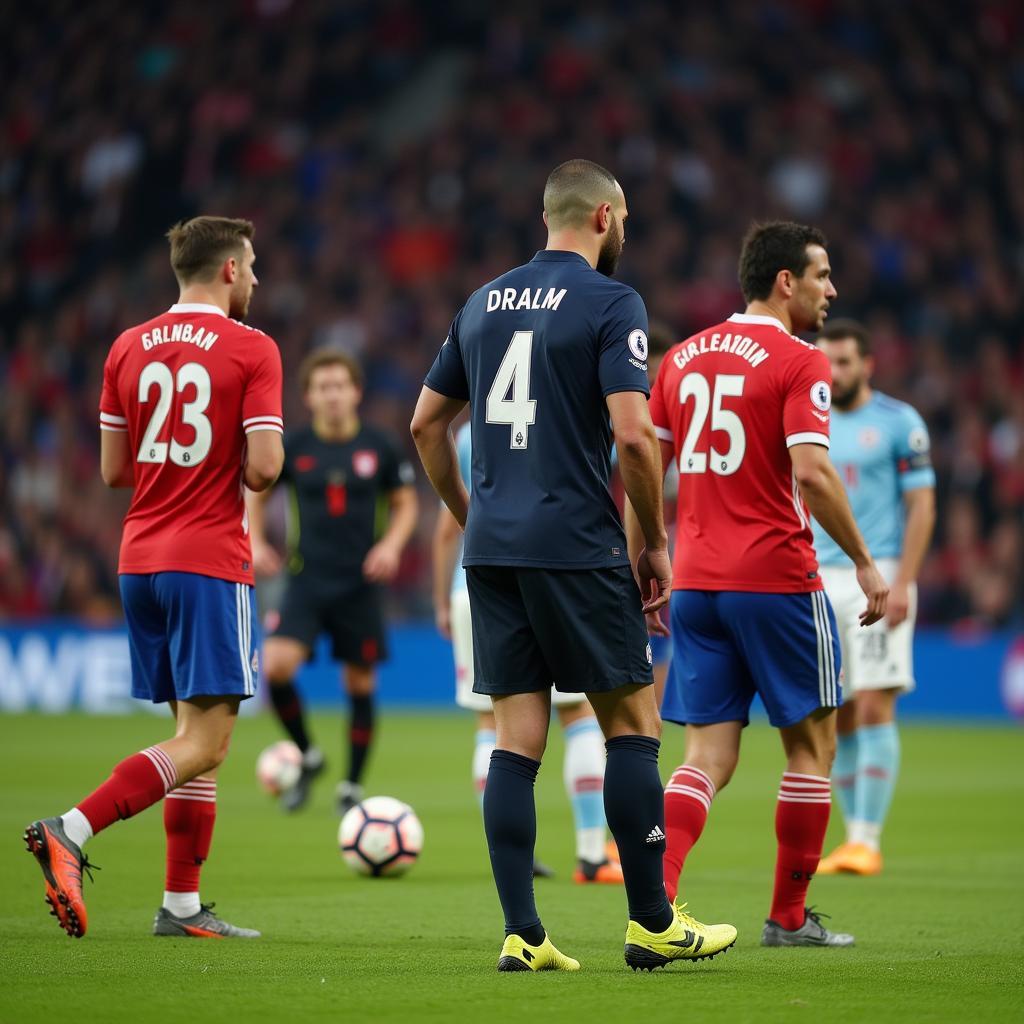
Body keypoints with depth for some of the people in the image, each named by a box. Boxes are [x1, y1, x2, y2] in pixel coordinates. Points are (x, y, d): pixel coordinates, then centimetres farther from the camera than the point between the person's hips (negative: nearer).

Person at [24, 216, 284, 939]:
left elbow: (114, 470, 10)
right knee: (206, 742, -7)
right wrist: (248, 468, 9)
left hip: (140, 559, 7)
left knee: (194, 730, 13)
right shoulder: (252, 350, -6)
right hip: (211, 561, -7)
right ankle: (71, 831, -22)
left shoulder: (129, 349, 10)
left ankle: (183, 904, 9)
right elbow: (263, 468, -14)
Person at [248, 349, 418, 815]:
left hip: (360, 585, 0)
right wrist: (256, 542, 0)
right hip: (307, 580, 0)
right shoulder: (292, 447, -1)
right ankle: (307, 757, 3)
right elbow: (257, 492, 15)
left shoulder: (380, 447, -1)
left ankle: (352, 786, 19)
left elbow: (405, 504, 10)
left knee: (360, 685, 3)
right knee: (276, 666, -20)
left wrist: (392, 544, -8)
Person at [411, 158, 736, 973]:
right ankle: (652, 923, 7)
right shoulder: (610, 304, -6)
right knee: (632, 720, 5)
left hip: (492, 546, 6)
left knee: (517, 738, 5)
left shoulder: (484, 304, 14)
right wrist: (656, 542, -4)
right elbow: (632, 433, -15)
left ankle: (522, 935, 1)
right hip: (577, 546, -6)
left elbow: (427, 423, 18)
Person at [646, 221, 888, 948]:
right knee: (811, 745, 11)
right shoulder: (798, 363, -8)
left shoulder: (683, 357, 12)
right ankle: (789, 918, 15)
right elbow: (811, 473, -19)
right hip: (776, 580, -6)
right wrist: (865, 562, -10)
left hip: (695, 583, 6)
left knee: (709, 757, 5)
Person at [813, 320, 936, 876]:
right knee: (835, 717, 3)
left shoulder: (899, 422, -2)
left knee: (874, 708, -10)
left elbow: (922, 506, -5)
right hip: (820, 580, 5)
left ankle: (867, 840, -9)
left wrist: (902, 583, -13)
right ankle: (854, 836, 10)